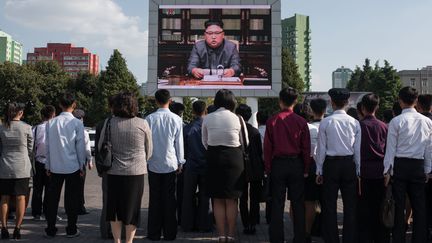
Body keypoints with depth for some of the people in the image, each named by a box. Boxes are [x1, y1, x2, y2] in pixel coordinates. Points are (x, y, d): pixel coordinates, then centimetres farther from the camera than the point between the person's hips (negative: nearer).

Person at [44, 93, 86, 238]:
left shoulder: (51, 123, 0)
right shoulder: (77, 123, -9)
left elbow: (48, 146, 3)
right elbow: (80, 146, -6)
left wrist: (48, 166, 12)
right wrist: (81, 166, 4)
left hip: (55, 167, 3)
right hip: (73, 166, -2)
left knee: (52, 199, 11)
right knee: (72, 199, 6)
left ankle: (50, 230, 18)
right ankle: (71, 230, 12)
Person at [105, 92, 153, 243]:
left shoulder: (109, 123, -5)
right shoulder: (142, 124, -7)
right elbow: (149, 150, 3)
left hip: (114, 172, 1)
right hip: (136, 172, -1)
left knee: (114, 207, 15)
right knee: (132, 208, 11)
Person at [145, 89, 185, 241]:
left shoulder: (149, 119, -5)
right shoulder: (176, 119, -5)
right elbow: (179, 143, 0)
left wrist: (145, 160, 11)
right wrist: (180, 163, 10)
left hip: (153, 164, 0)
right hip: (170, 164, 0)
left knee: (155, 199, 7)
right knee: (169, 199, 6)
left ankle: (154, 234, 13)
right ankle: (169, 233, 11)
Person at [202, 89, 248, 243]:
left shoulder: (207, 119, -2)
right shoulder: (237, 119, -7)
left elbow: (205, 142, 8)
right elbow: (246, 143, 3)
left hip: (214, 159, 1)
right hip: (234, 159, -1)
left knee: (218, 200, 10)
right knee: (232, 200, 8)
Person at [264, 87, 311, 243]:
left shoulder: (272, 121, -5)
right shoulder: (301, 122, -3)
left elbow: (267, 147, -4)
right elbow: (306, 148, -1)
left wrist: (268, 168, 4)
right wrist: (306, 169, 7)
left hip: (278, 164, 0)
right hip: (296, 164, 1)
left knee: (277, 204, 6)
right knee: (298, 203, 9)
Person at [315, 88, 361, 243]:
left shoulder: (326, 122, -6)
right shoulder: (354, 123, 0)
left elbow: (321, 149, -4)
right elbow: (358, 150, 3)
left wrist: (319, 170, 4)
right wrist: (358, 170, 11)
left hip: (331, 163, -2)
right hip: (349, 163, 2)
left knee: (330, 204, 6)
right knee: (350, 204, 9)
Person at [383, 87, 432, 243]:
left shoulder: (396, 121, -8)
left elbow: (391, 148, -7)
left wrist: (387, 170, 0)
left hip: (400, 165, -3)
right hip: (418, 166, 3)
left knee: (399, 204, 4)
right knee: (419, 205, 10)